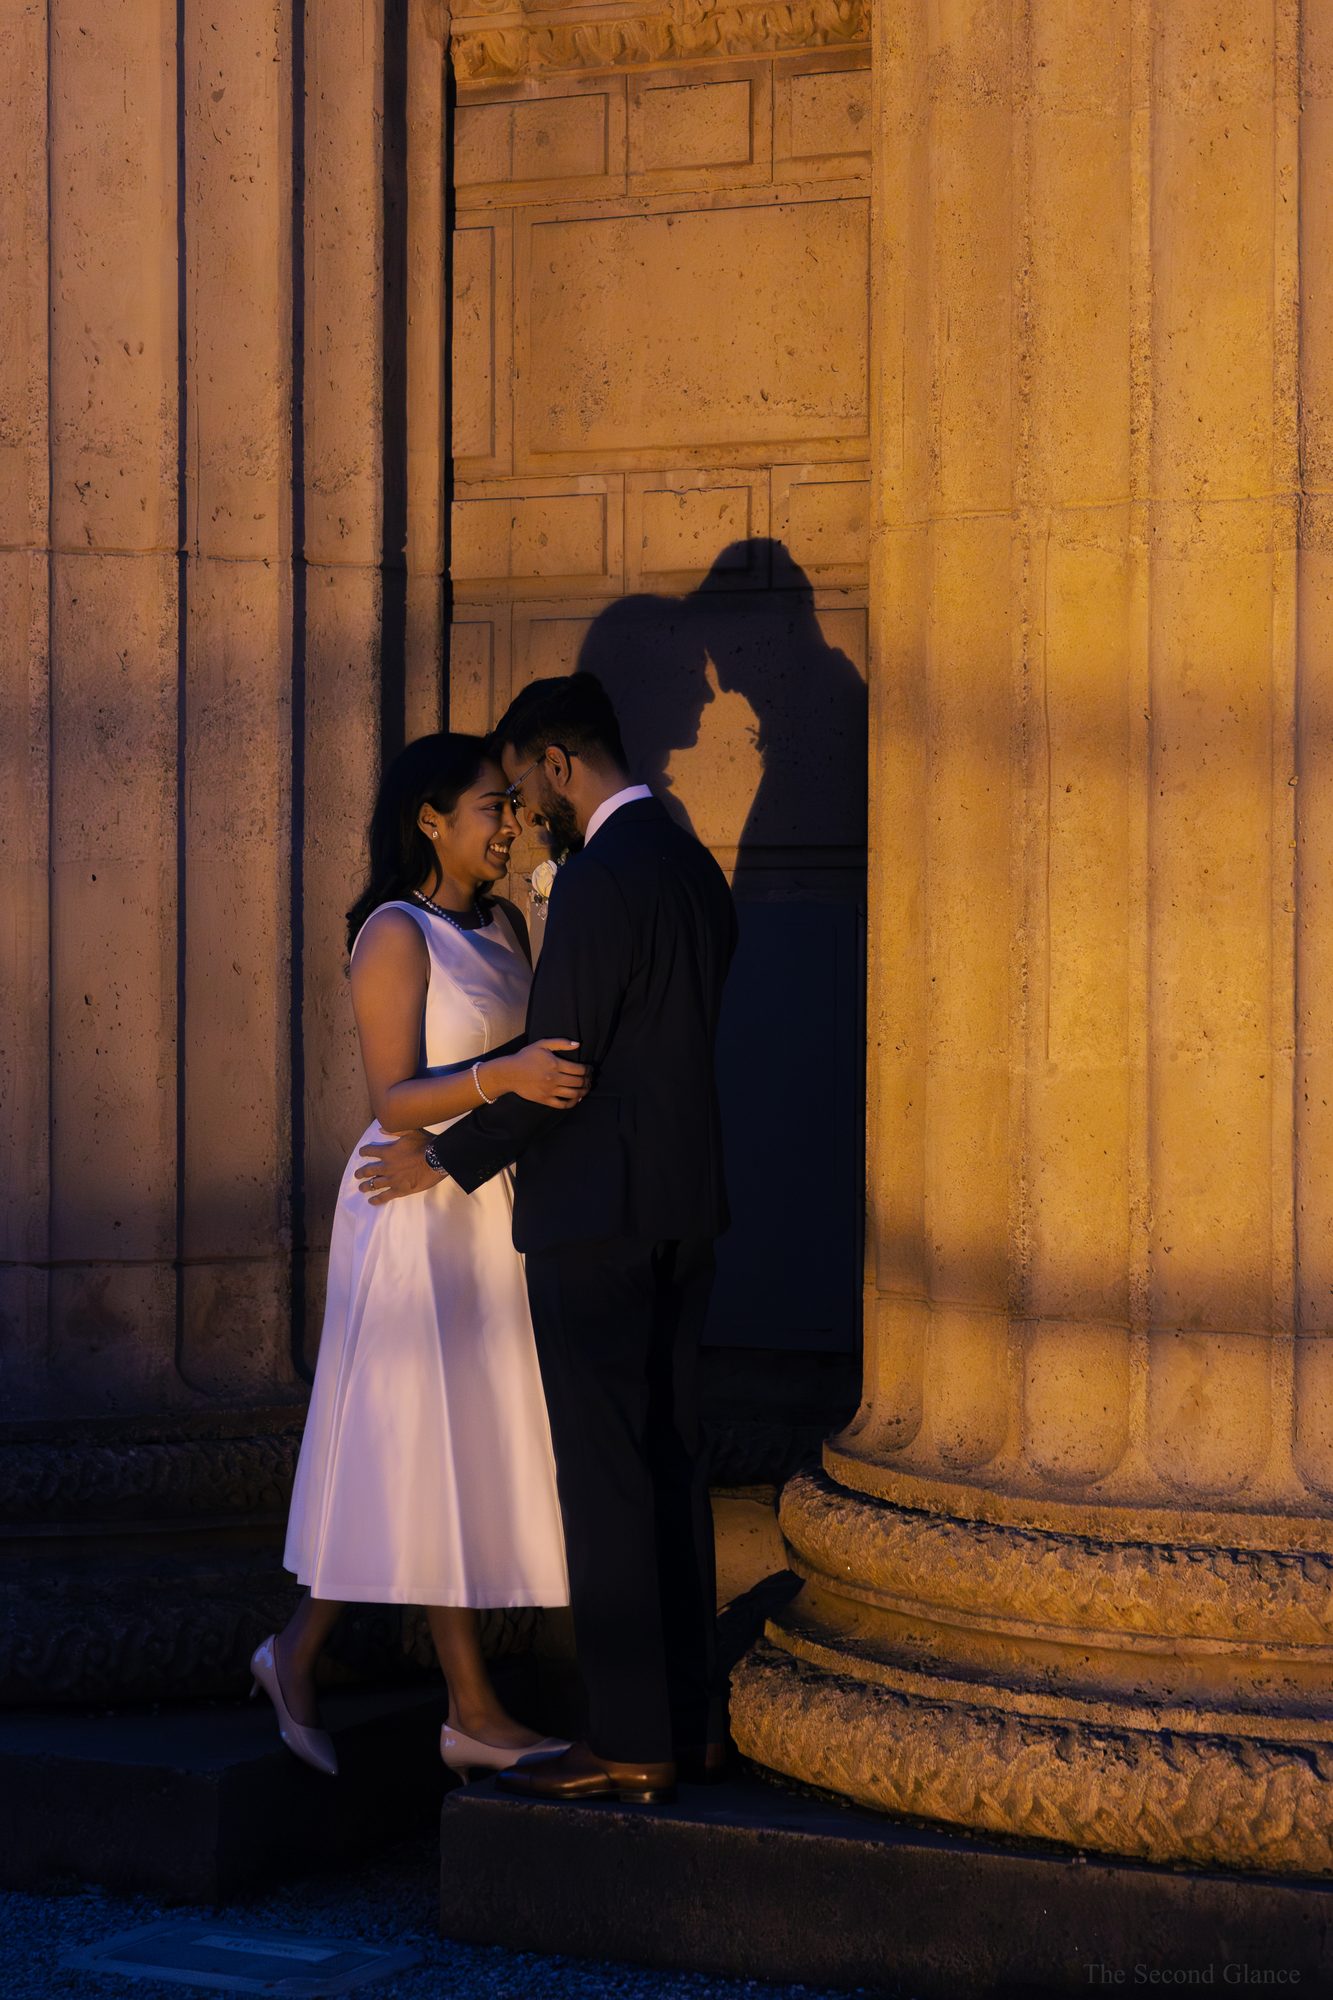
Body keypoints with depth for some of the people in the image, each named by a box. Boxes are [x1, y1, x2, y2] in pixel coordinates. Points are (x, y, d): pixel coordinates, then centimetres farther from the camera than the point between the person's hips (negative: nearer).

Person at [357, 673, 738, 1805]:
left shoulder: (601, 878, -16)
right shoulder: (691, 862, 12)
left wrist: (443, 1160, -4)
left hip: (596, 1216, -9)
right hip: (683, 1207, 9)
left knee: (606, 1478, -4)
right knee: (670, 1465, 13)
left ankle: (631, 1744, -1)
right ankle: (691, 1718, 19)